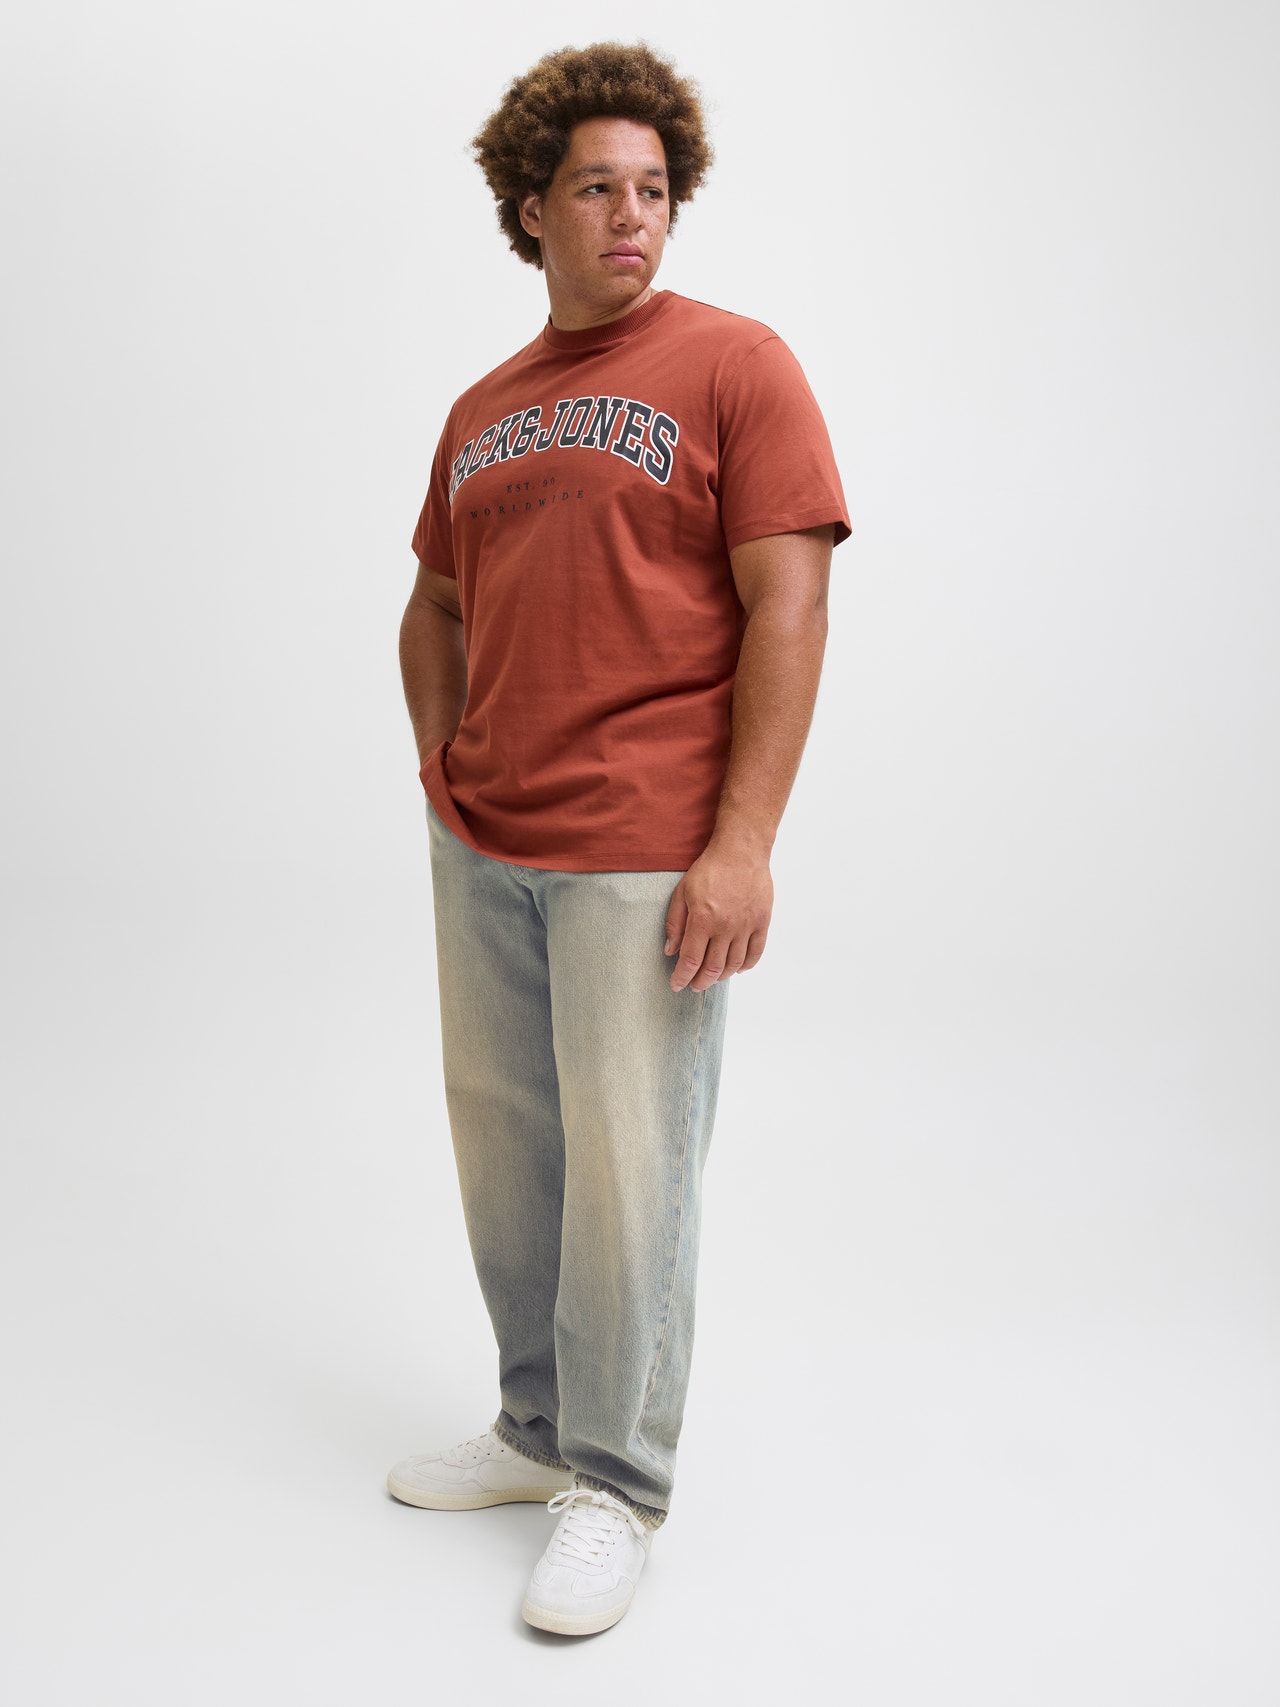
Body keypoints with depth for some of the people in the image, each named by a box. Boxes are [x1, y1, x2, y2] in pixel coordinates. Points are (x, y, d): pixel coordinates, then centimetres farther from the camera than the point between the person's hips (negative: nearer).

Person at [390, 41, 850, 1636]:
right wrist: (439, 763, 11)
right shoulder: (482, 412, 13)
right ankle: (537, 1428, 34)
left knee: (627, 1170, 0)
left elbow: (788, 607, -11)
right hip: (481, 851, 6)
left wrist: (743, 843, -18)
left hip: (644, 857, -6)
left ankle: (615, 1486, 19)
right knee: (502, 1147, 15)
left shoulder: (734, 366, -4)